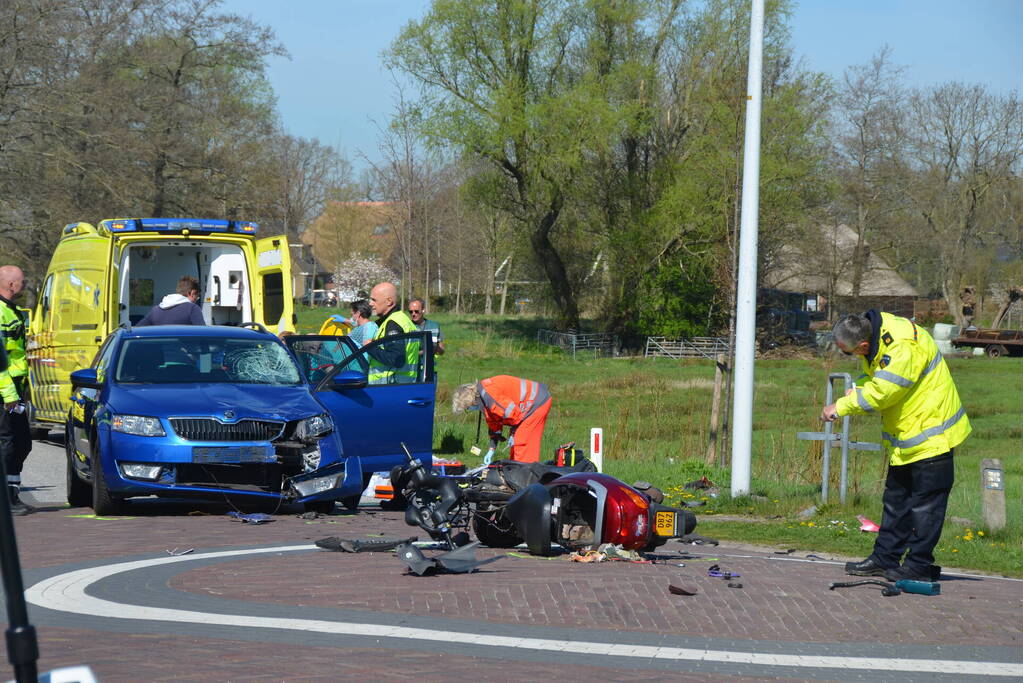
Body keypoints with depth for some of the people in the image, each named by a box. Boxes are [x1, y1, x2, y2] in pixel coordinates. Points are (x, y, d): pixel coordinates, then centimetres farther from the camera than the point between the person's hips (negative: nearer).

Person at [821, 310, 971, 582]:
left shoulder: (903, 349, -31)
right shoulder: (873, 329, -2)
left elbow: (880, 393, -27)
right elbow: (872, 375, 15)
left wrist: (841, 407, -14)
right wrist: (856, 391, -5)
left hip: (929, 433, -10)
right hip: (904, 436, 10)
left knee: (925, 503, -4)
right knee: (895, 498, 14)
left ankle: (918, 565, 1)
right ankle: (885, 558, 21)